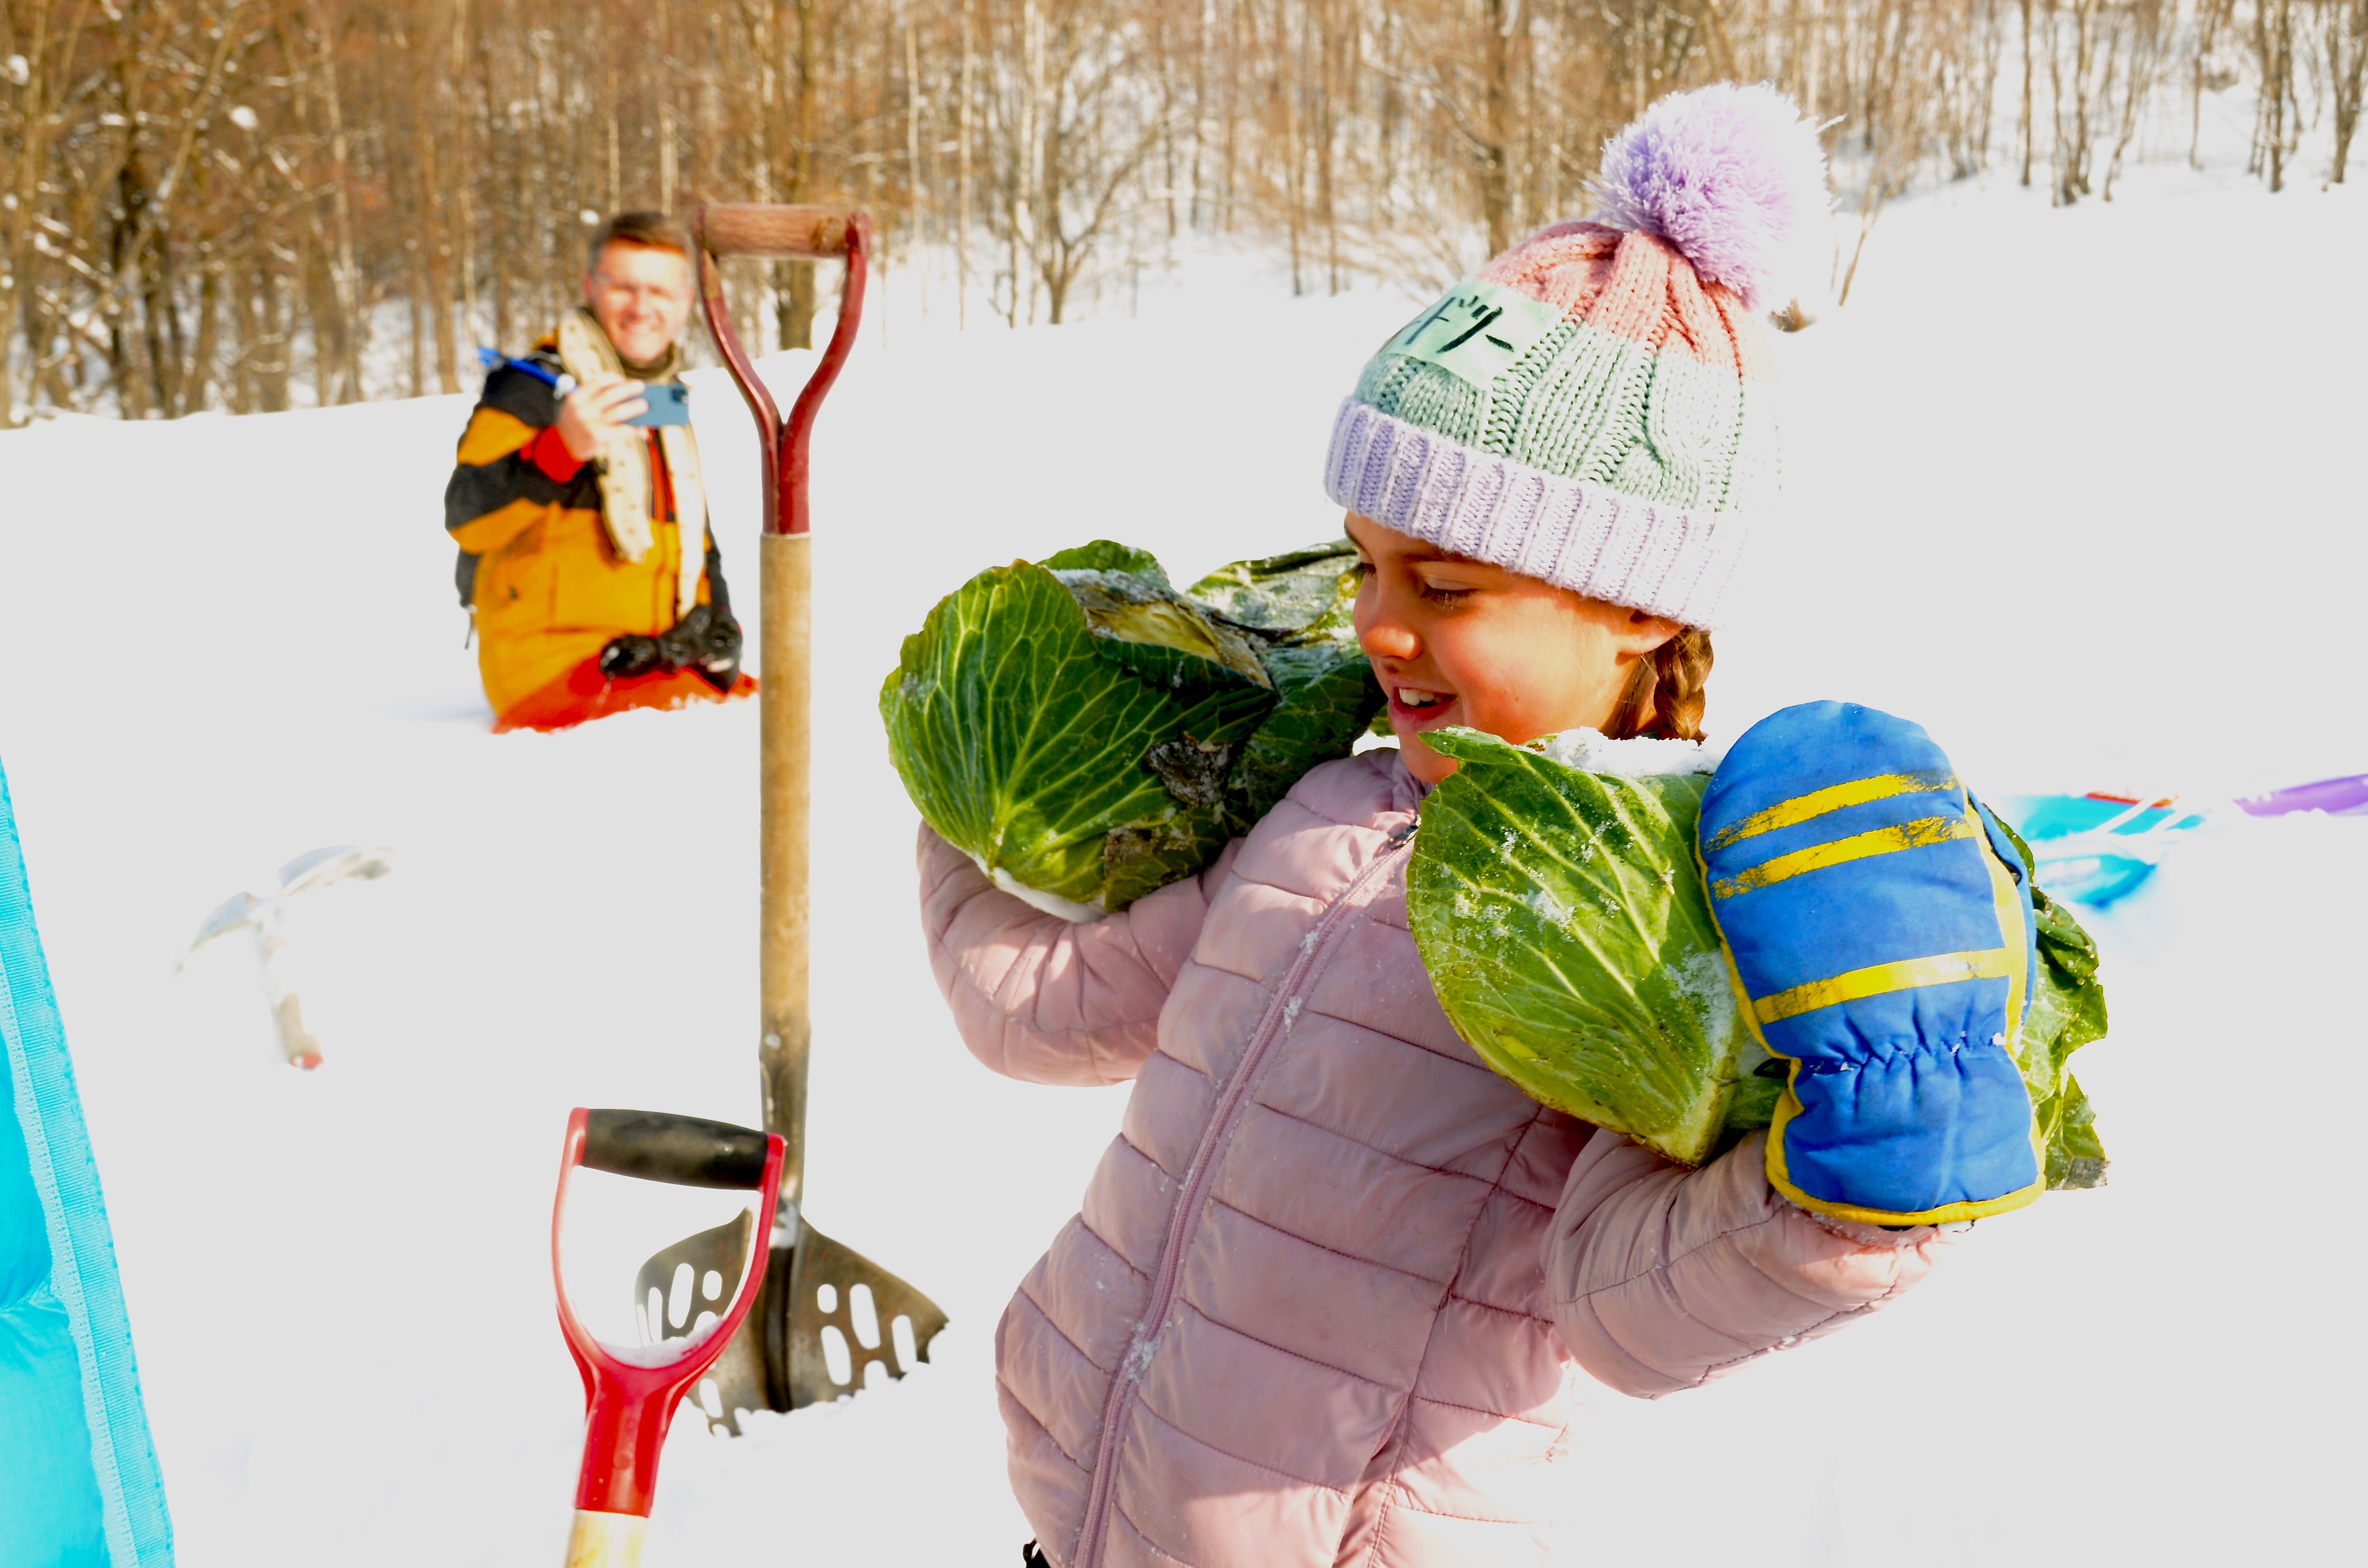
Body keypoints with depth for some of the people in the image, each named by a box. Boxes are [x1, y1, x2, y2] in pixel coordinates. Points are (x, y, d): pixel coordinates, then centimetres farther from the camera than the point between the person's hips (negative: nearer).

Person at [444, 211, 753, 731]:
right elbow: (467, 518, -17)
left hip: (654, 662, 8)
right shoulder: (533, 386, -2)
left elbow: (696, 541, 30)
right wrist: (561, 449, -34)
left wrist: (711, 623, 10)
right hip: (555, 663, -8)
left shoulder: (668, 402, 21)